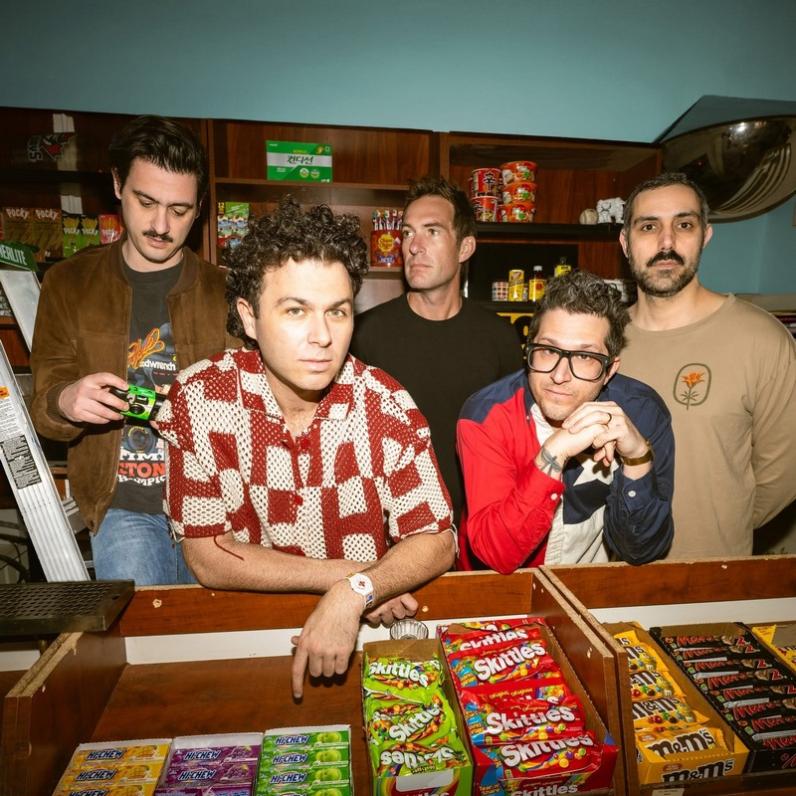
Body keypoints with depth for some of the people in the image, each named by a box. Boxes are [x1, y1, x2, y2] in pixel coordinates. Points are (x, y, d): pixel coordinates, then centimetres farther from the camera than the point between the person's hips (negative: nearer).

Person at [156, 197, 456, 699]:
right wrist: (347, 574, -15)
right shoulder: (199, 399, -13)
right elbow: (208, 559, -11)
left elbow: (437, 541, -9)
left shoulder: (386, 405, -12)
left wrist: (355, 592, -25)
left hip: (369, 626, 2)